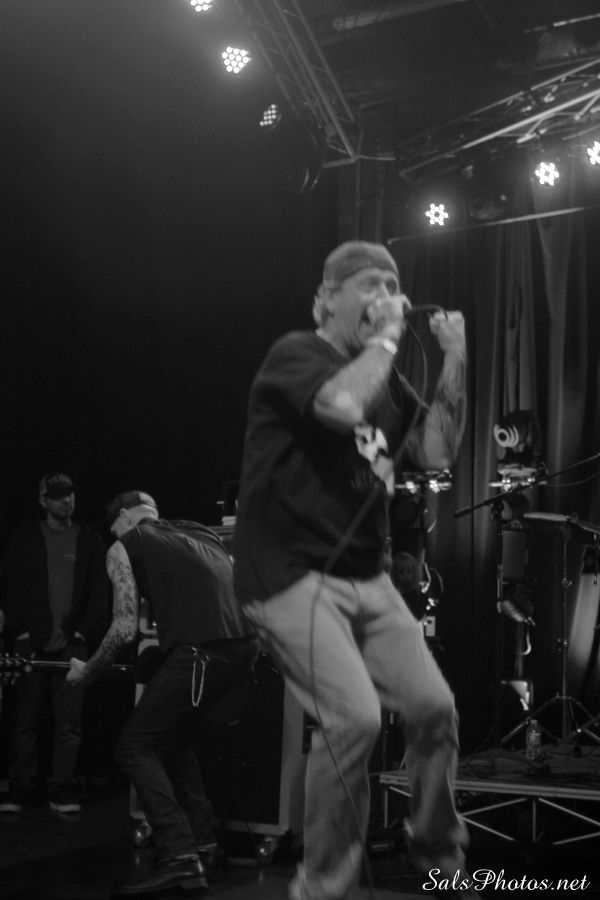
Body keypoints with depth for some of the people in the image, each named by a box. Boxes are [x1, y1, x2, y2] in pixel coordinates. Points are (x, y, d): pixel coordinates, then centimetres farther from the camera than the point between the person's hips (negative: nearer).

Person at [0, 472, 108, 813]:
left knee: (69, 720, -3)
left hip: (72, 643, 0)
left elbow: (99, 593, 8)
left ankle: (62, 788, 2)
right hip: (32, 642, 0)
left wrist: (84, 634, -3)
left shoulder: (91, 541, 10)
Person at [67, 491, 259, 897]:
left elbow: (126, 628, 3)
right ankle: (200, 835, 23)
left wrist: (88, 670, 18)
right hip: (245, 646, 7)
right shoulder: (203, 534, 29)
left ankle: (179, 856, -12)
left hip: (201, 651, -7)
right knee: (172, 733, 27)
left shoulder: (124, 547, 11)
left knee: (136, 747, 3)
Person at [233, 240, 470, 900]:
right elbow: (343, 406, -29)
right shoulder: (295, 354, -8)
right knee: (354, 718, -22)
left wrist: (455, 361, -1)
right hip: (291, 575, -7)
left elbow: (436, 452, 7)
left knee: (434, 707, 1)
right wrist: (387, 338, -14)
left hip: (366, 577, 8)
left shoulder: (385, 377, 14)